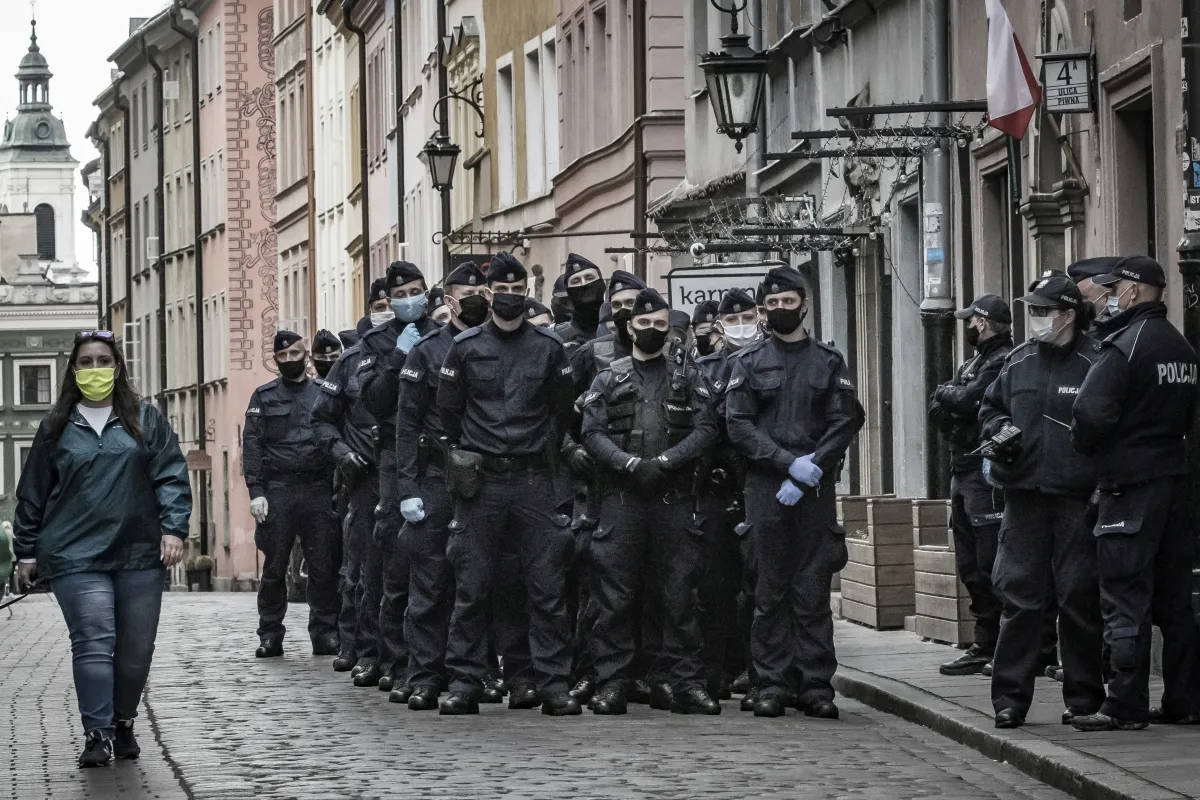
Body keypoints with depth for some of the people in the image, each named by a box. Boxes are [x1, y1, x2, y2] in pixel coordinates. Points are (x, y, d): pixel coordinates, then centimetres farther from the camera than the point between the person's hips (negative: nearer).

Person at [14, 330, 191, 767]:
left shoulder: (146, 420, 9)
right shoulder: (56, 427, 9)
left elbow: (171, 477, 5)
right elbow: (32, 494, 13)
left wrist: (174, 528, -8)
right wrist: (27, 552, 11)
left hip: (139, 553, 1)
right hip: (75, 556, -1)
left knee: (136, 647, 5)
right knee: (94, 641, -13)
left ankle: (123, 723, 23)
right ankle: (97, 733, -11)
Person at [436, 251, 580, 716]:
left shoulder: (548, 348, 7)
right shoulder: (465, 348, 5)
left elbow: (562, 414, 14)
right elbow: (448, 411, 11)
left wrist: (544, 454, 11)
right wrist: (466, 456, 11)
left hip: (533, 481, 1)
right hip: (480, 484, -1)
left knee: (548, 589, -1)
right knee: (471, 589, 0)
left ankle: (554, 686, 2)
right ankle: (464, 685, 5)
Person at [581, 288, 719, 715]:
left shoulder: (687, 378, 13)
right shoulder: (608, 379, 11)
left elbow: (705, 429, 1)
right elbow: (593, 433, 1)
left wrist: (665, 462, -12)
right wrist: (632, 464, -14)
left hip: (674, 498, 1)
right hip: (621, 498, 0)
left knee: (679, 593, 1)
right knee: (615, 594, -2)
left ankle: (687, 683, 4)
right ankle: (611, 684, 1)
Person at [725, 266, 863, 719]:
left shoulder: (829, 363, 11)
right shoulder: (750, 364, 10)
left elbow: (846, 423, 2)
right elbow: (738, 425, 0)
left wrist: (810, 470, -11)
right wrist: (790, 462, -12)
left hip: (815, 492, 0)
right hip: (765, 490, 0)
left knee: (813, 592, -2)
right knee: (770, 593, 0)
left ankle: (816, 686, 0)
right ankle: (772, 686, 3)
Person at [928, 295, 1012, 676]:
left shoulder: (1004, 362, -10)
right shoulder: (973, 363, 20)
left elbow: (966, 401, -19)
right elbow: (937, 411, 14)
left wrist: (945, 393, 1)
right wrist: (954, 409, -6)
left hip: (987, 476, -10)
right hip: (963, 473, 10)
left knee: (989, 565, -9)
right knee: (970, 567, 11)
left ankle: (988, 647, -9)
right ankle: (984, 647, 16)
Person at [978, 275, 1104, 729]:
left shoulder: (1094, 364, -4)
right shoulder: (1019, 362, 11)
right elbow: (990, 407, 25)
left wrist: (1104, 486, -13)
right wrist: (1000, 430, 3)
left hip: (1078, 498, -4)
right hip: (1025, 493, 4)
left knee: (1080, 597, 2)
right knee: (1019, 594, 3)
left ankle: (1084, 698, 12)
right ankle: (1010, 698, 7)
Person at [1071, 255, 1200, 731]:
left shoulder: (1124, 347, -15)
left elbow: (1091, 412, -22)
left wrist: (1083, 446, -3)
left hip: (1129, 483, -8)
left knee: (1125, 601, -5)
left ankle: (1125, 707, -5)